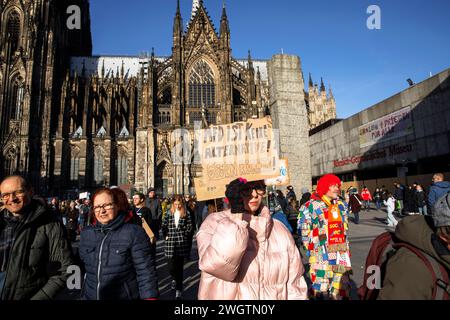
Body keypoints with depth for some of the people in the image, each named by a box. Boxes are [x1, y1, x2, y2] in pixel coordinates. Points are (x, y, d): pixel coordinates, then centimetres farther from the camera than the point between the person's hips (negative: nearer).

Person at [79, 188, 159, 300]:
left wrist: (150, 296, -20)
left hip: (124, 296, -4)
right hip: (89, 296, 4)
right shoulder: (86, 233, 1)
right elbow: (82, 263, 14)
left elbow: (146, 272, -16)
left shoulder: (134, 233, -16)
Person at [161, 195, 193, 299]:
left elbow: (190, 227, 2)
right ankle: (174, 279, 34)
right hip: (170, 243, 1)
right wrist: (166, 236, 2)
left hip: (182, 244, -1)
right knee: (171, 266, -1)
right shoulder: (168, 213, 4)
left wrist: (184, 236, -1)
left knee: (179, 267, 5)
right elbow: (163, 226, 7)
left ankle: (179, 289, 19)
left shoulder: (186, 214, 2)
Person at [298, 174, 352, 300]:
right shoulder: (311, 206, -10)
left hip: (342, 256, 6)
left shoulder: (342, 206, 10)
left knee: (342, 291, 15)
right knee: (321, 291, 1)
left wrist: (345, 249, 19)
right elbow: (304, 232, -6)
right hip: (322, 258, -6)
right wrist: (313, 249, -4)